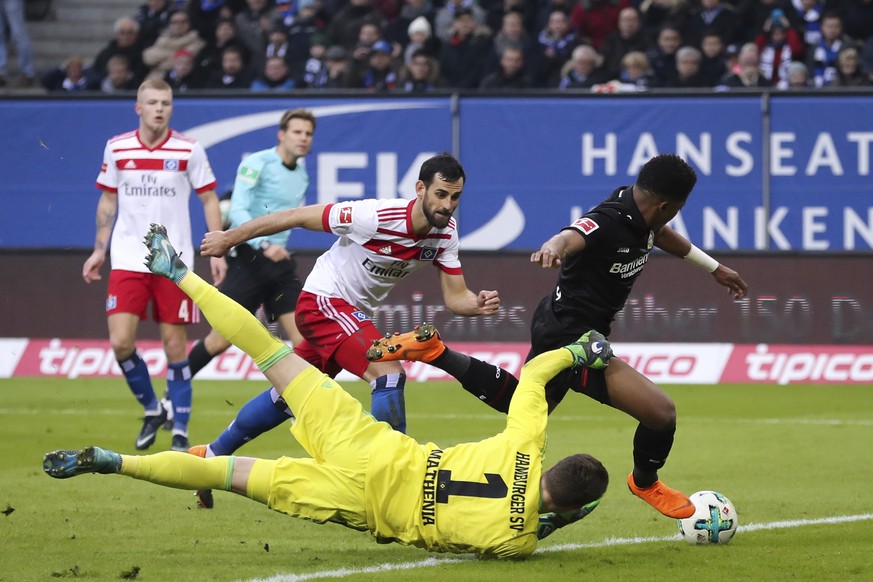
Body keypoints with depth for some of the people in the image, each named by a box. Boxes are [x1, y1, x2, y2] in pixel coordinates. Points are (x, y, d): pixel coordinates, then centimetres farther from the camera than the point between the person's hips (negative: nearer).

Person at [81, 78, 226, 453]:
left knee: (174, 345, -1)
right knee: (120, 342, -9)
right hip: (128, 261, 2)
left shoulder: (188, 150, -2)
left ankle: (180, 430, 10)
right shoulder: (117, 149, 3)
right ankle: (151, 409, 15)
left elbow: (209, 200, 4)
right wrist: (99, 250, 11)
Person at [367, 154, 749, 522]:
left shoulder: (636, 208, -1)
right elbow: (573, 236, -51)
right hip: (572, 340, -10)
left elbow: (663, 235, 22)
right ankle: (645, 482, 18)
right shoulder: (609, 222, -29)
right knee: (661, 412, -13)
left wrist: (714, 268, 34)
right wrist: (553, 248, -75)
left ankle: (432, 350, 32)